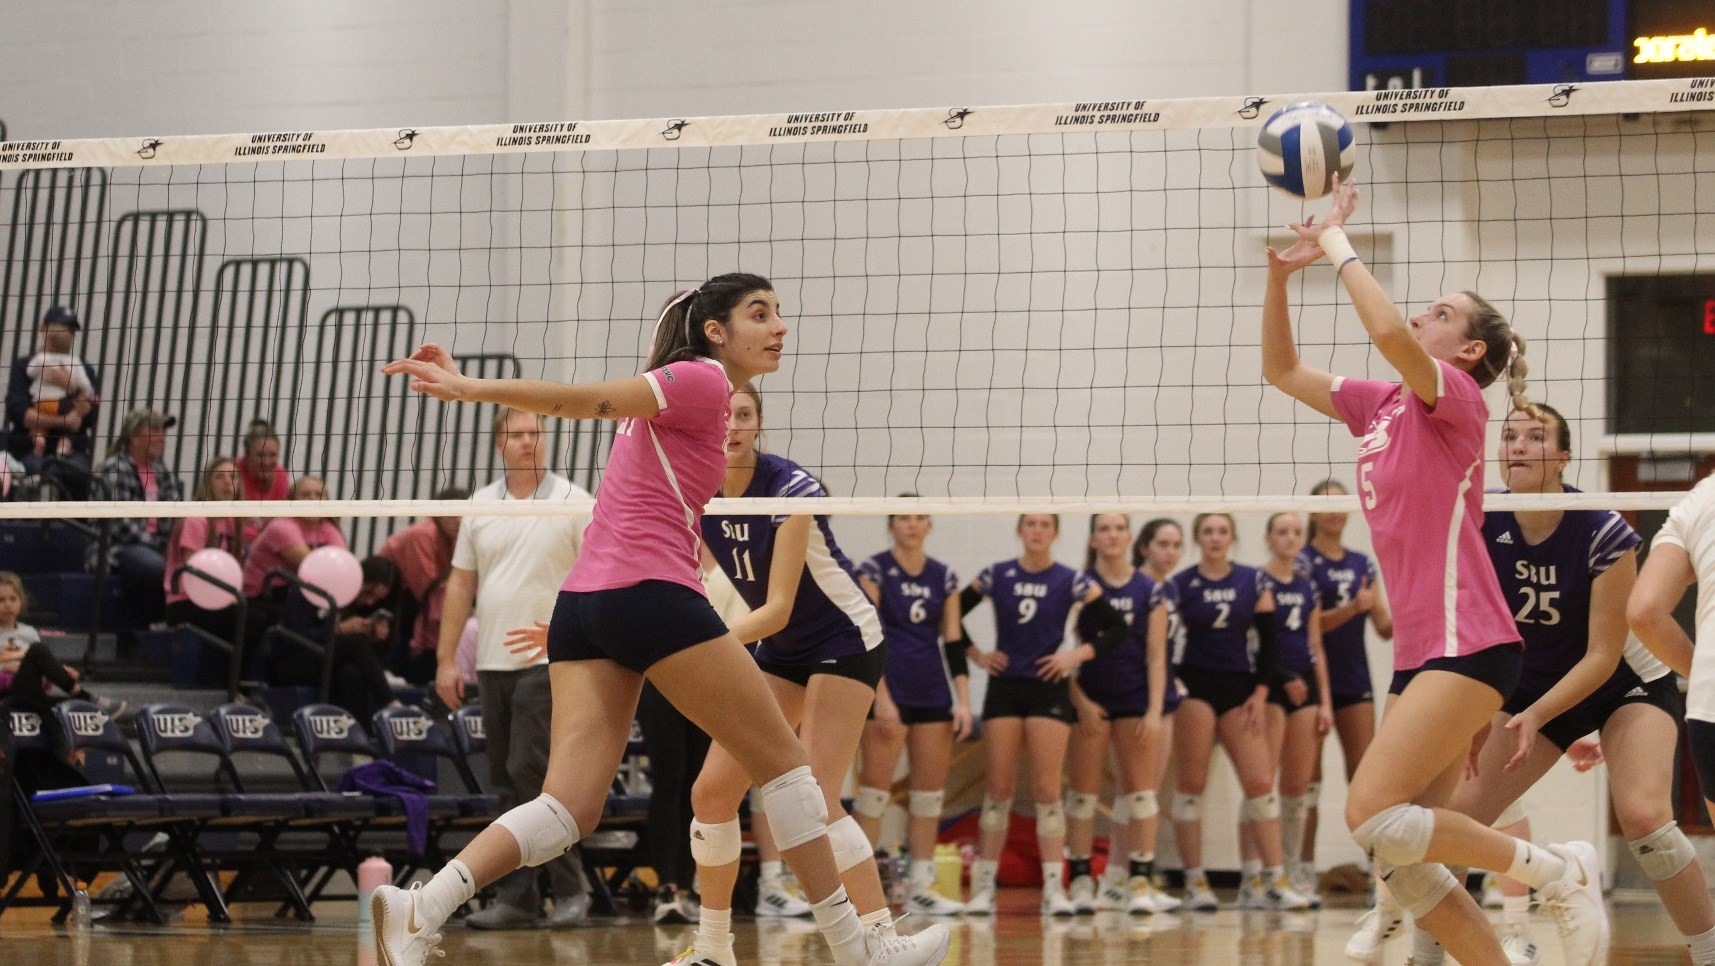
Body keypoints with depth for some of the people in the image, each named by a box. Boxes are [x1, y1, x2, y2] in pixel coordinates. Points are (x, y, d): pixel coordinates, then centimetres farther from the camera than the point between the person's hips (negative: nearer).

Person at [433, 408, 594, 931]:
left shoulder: (575, 504, -2)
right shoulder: (480, 506, 11)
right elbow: (461, 584, 13)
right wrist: (446, 658, 8)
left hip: (549, 663, -5)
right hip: (493, 664, 5)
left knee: (528, 771, -14)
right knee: (506, 785, 6)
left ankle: (570, 887, -5)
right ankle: (517, 898, 11)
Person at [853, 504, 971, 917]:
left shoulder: (944, 576, 9)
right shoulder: (874, 570, -4)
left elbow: (953, 643, 8)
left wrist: (963, 701, 1)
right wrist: (881, 697, -16)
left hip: (933, 694, 5)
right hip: (888, 690, -5)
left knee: (931, 791, 4)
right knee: (876, 787, -7)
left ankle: (920, 887, 9)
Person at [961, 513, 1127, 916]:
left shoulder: (1070, 581, -1)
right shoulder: (995, 576, 3)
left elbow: (1116, 627, -1)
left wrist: (1077, 655, -9)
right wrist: (975, 655, 2)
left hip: (1048, 690, -1)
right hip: (1004, 688, 1)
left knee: (1047, 789, -6)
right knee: (999, 788, 1)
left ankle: (1054, 887, -5)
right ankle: (984, 886, 7)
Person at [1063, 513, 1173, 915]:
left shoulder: (1149, 590, 3)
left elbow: (1156, 655, 1)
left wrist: (1155, 710, -7)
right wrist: (1081, 702, -9)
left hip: (1136, 699, 1)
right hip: (1089, 698, -1)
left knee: (1140, 790, -2)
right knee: (1083, 792, 1)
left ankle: (1139, 882, 0)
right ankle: (1081, 882, 5)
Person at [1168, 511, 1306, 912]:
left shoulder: (1254, 582, 6)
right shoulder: (1180, 585, 0)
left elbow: (1267, 640, 6)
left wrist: (1260, 692, -1)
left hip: (1239, 689, 2)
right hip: (1195, 687, -2)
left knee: (1261, 782, -4)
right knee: (1191, 784, -2)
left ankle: (1274, 879, -1)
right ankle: (1194, 882, 3)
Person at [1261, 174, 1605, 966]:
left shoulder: (1455, 396, -5)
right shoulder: (1379, 404, 16)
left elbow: (1386, 329, -25)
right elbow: (1281, 370, 24)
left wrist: (1337, 243, -12)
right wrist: (1281, 274, 9)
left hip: (1467, 642, -8)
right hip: (1420, 652, 8)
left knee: (1374, 817, -18)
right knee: (1398, 854, 1)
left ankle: (1557, 871, -5)